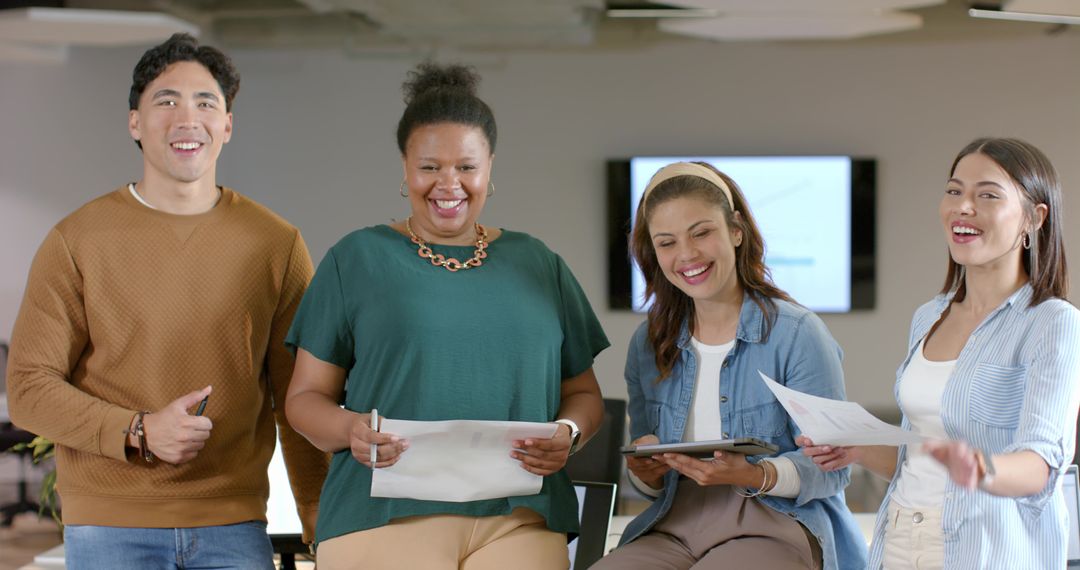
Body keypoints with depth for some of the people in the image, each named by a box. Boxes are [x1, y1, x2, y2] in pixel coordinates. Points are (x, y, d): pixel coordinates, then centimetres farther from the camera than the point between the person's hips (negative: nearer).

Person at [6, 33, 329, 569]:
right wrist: (139, 432, -15)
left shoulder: (277, 244, 5)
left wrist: (321, 523, 4)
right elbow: (29, 388, -1)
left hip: (233, 525, 1)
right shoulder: (76, 241, 1)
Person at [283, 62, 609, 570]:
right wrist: (348, 428, -12)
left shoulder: (538, 266, 18)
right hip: (387, 514, -2)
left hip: (519, 517, 2)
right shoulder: (357, 260, 11)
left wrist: (568, 433, -2)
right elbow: (306, 396, 10)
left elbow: (582, 391, 21)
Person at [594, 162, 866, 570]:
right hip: (674, 529, 4)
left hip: (777, 528, -4)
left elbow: (831, 470, -5)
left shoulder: (797, 333, -4)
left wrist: (753, 475, -24)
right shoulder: (648, 345, 12)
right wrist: (646, 472, -8)